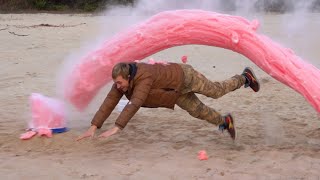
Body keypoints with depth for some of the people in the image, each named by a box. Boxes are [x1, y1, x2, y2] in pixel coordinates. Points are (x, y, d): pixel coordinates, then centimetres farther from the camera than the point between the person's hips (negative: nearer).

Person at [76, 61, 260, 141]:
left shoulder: (144, 78, -43)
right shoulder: (121, 81, -20)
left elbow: (134, 105, -52)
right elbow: (109, 102, -24)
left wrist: (116, 128, -56)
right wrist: (94, 127, -32)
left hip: (185, 77, -7)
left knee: (217, 91, 12)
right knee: (198, 111, 16)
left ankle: (245, 77, 38)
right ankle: (224, 121, 42)